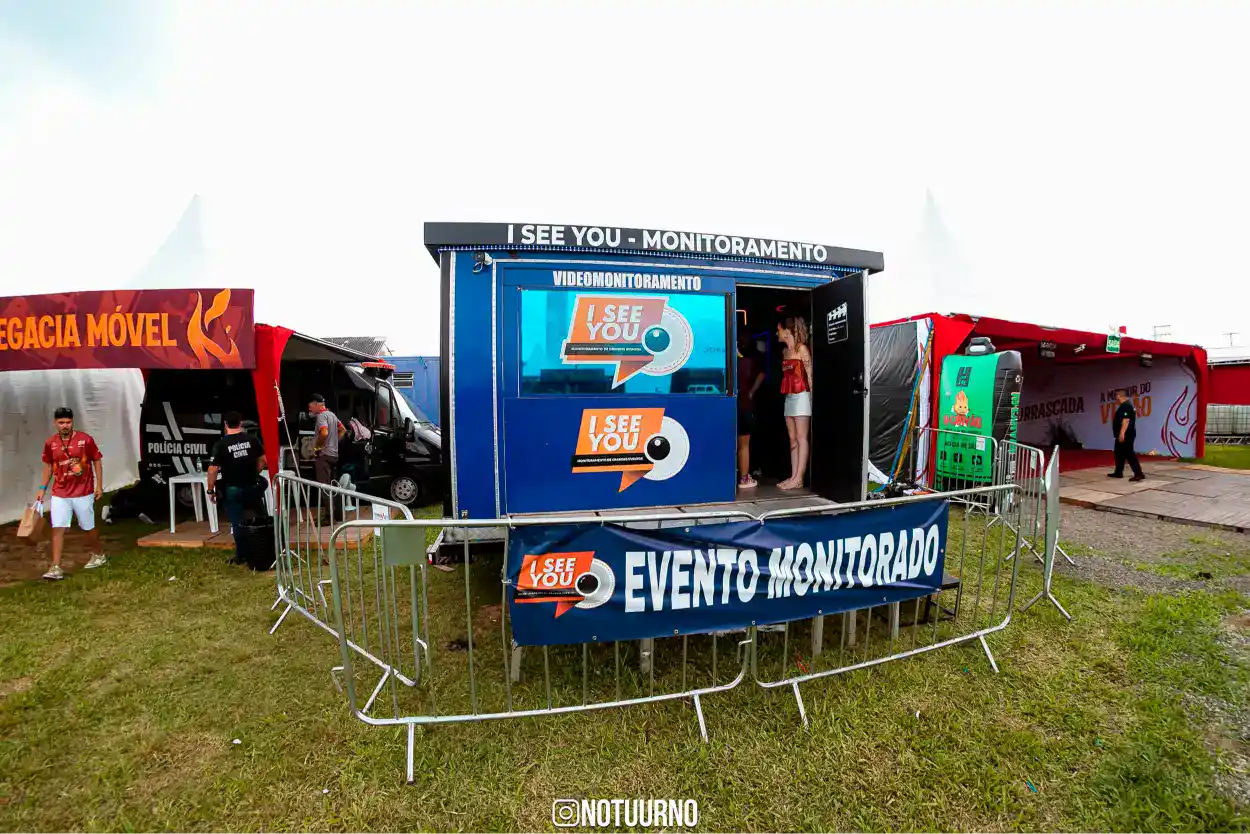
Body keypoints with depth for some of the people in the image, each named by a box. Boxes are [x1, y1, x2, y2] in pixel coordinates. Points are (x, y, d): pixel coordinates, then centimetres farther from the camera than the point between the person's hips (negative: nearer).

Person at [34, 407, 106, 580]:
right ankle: (56, 568, -1)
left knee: (88, 527, 11)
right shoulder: (50, 443, 0)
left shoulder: (85, 439, -9)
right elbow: (48, 466, 12)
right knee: (58, 529, -4)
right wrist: (42, 488, 7)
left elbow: (97, 462, -2)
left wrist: (99, 485, -5)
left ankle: (99, 555, 31)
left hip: (83, 493, -2)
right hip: (59, 494, 3)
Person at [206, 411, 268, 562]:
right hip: (251, 486, 3)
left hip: (232, 489, -3)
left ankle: (240, 554, 11)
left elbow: (213, 470, -13)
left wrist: (211, 490, -2)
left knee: (237, 522, 5)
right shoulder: (252, 439, -2)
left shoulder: (221, 444, -11)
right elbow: (263, 460, 4)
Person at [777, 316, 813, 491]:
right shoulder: (785, 351, 16)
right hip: (789, 397, 8)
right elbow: (786, 375, 14)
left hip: (801, 396, -8)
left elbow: (810, 374, -9)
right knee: (793, 439, 7)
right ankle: (793, 476, 9)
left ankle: (799, 478, -7)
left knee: (801, 438, -6)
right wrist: (786, 394, 6)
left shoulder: (802, 349, -5)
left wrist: (812, 397, -13)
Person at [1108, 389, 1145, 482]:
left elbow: (1126, 421, -26)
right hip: (1122, 435, 11)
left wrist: (1122, 434, -29)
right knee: (1119, 453, 17)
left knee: (1129, 454, -11)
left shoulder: (1126, 406, -18)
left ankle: (1138, 474, -12)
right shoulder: (1125, 405, 16)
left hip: (1126, 435, -11)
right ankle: (1118, 473, 25)